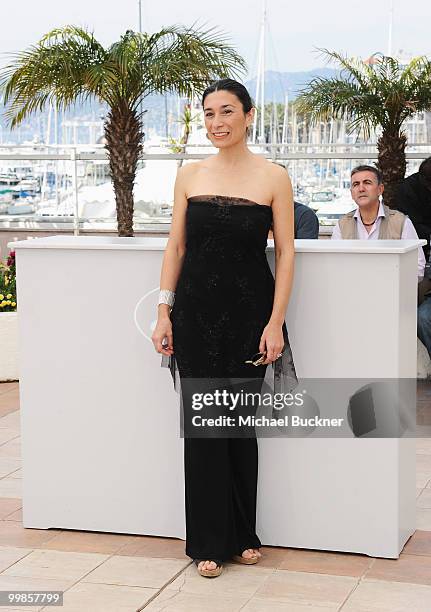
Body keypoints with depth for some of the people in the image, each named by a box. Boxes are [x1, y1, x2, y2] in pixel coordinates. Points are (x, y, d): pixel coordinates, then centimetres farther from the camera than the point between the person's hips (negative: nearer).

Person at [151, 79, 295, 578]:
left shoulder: (273, 178, -2)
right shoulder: (189, 175, 5)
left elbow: (285, 253, -3)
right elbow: (176, 247, 7)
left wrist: (276, 323, -9)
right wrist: (164, 312, 0)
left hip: (249, 311, -2)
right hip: (196, 311, 2)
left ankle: (242, 534, 24)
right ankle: (209, 541, 14)